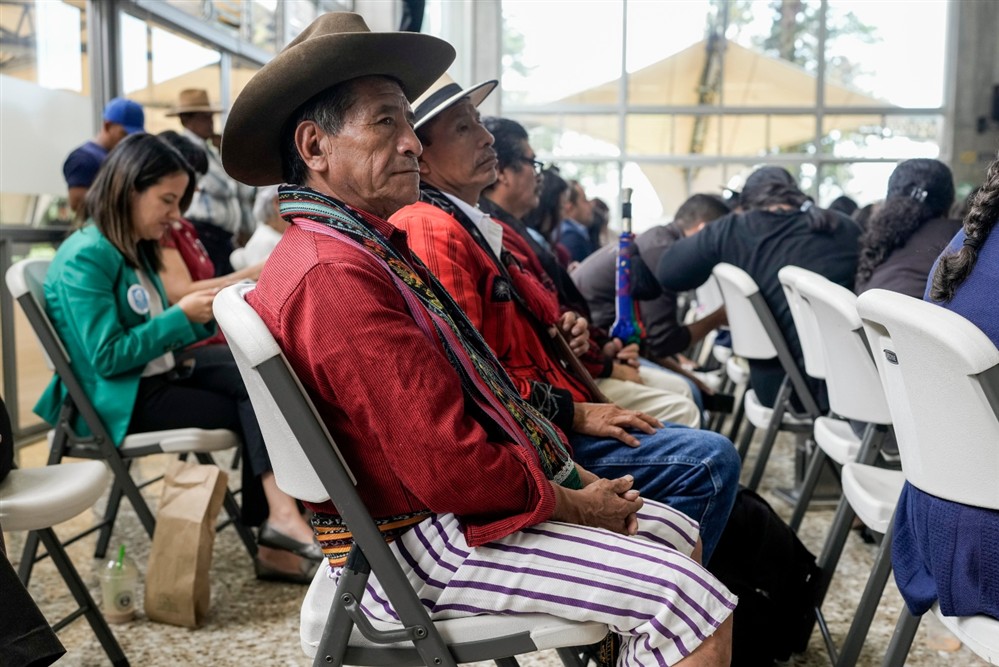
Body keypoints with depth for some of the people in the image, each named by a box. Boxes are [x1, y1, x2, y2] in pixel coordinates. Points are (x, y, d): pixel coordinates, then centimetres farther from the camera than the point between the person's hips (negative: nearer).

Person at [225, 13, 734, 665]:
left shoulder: (369, 247, 13)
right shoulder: (334, 275, -23)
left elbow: (481, 390, 13)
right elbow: (446, 469, -26)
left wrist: (578, 476, 5)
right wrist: (572, 505, -11)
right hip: (424, 543, -11)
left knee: (676, 533, 16)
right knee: (692, 602, -17)